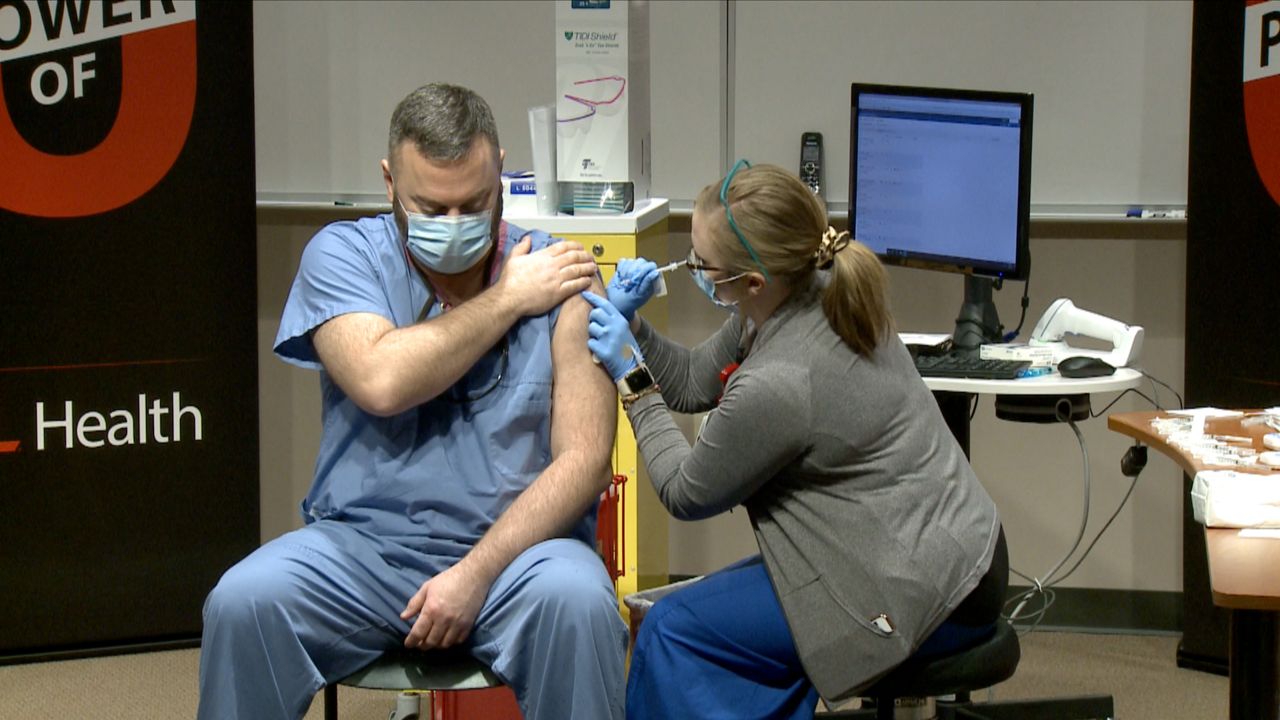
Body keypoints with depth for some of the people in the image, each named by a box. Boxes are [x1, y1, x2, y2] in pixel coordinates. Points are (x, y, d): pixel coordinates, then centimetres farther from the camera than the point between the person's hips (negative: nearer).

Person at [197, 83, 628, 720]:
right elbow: (380, 382, -18)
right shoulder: (341, 255, 2)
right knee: (243, 601, -26)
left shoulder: (559, 279, -1)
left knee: (576, 602, -33)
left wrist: (475, 574, -19)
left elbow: (583, 461, -8)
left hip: (513, 545, -1)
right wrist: (507, 300, -8)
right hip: (363, 544, 1)